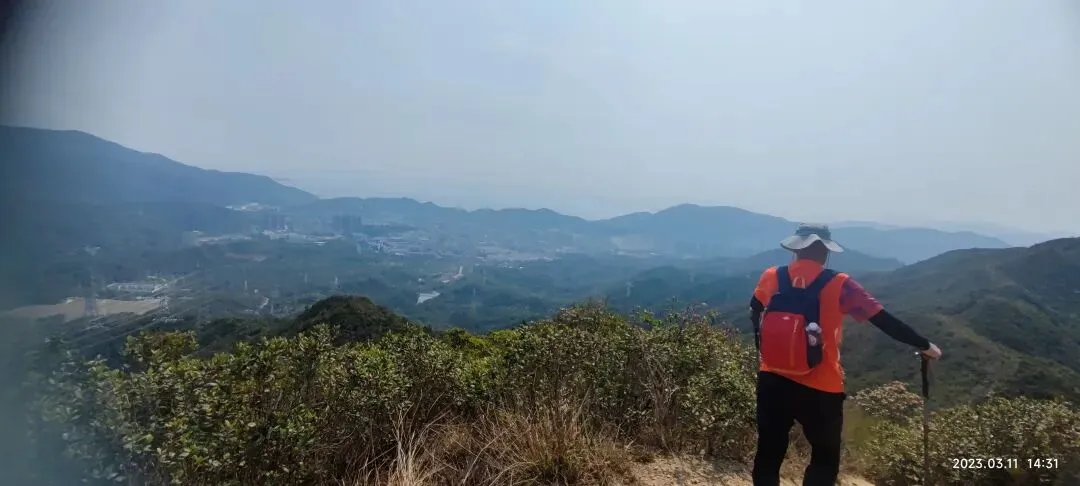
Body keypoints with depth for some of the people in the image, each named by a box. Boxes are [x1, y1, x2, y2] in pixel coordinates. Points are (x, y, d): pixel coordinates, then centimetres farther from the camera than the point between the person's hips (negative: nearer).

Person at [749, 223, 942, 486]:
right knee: (825, 460, 17)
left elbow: (755, 320, 12)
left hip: (773, 381, 3)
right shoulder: (839, 285, -8)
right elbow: (885, 321, -2)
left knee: (769, 452, 14)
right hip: (820, 388, -2)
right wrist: (924, 345, 12)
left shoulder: (770, 278, 0)